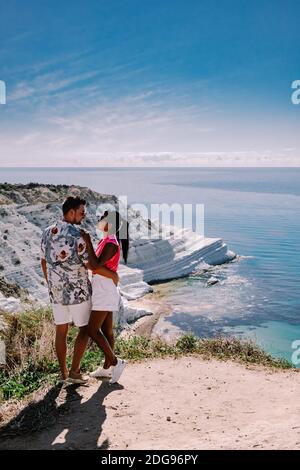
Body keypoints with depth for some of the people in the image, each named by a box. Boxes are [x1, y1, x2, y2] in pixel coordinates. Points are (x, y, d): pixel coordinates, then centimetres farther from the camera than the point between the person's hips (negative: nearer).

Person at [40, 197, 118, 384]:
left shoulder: (48, 232, 3)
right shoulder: (77, 235, -19)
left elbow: (44, 261, 12)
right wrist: (112, 274, -3)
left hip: (56, 291, 6)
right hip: (78, 291, -6)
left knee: (61, 330, 14)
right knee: (86, 329, 9)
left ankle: (63, 372, 22)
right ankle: (74, 371, 10)